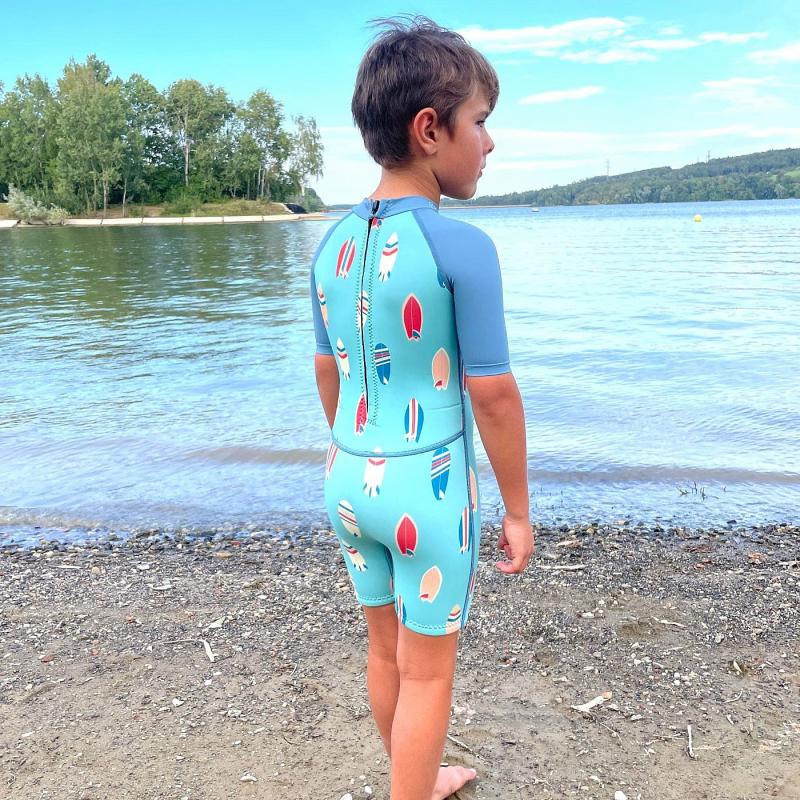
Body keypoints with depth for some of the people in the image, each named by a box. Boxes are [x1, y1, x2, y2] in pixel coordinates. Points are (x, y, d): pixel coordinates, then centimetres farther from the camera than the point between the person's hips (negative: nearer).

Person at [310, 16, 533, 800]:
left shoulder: (330, 245, 1)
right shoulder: (462, 248, -18)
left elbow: (327, 374, 9)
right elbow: (493, 395, -15)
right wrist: (518, 510, -3)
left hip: (350, 478, 7)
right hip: (428, 484, -7)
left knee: (385, 650, 24)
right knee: (427, 673, 12)